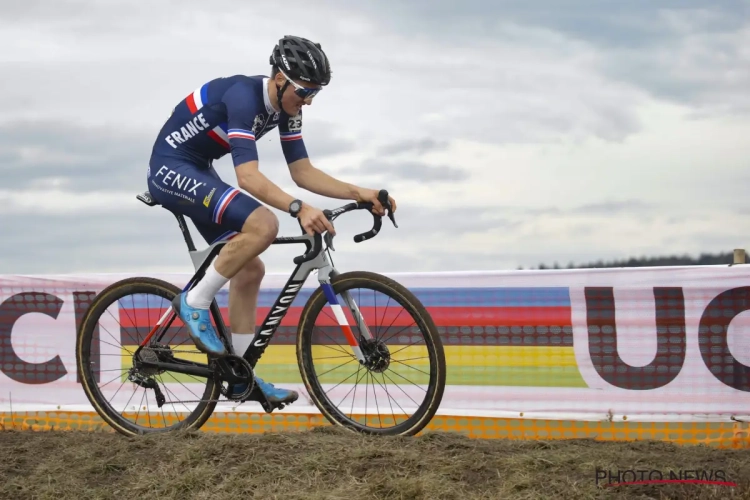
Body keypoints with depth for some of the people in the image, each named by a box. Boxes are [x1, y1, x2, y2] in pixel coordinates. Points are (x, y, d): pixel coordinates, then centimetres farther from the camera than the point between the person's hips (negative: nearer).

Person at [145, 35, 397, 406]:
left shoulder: (285, 107, 0)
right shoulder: (243, 96, -27)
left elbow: (303, 172, 2)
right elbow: (248, 175, -38)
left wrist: (358, 193, -9)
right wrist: (299, 208, -49)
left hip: (198, 172, 10)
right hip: (170, 169, -10)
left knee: (249, 270, 6)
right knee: (262, 225, -28)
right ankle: (194, 303, -13)